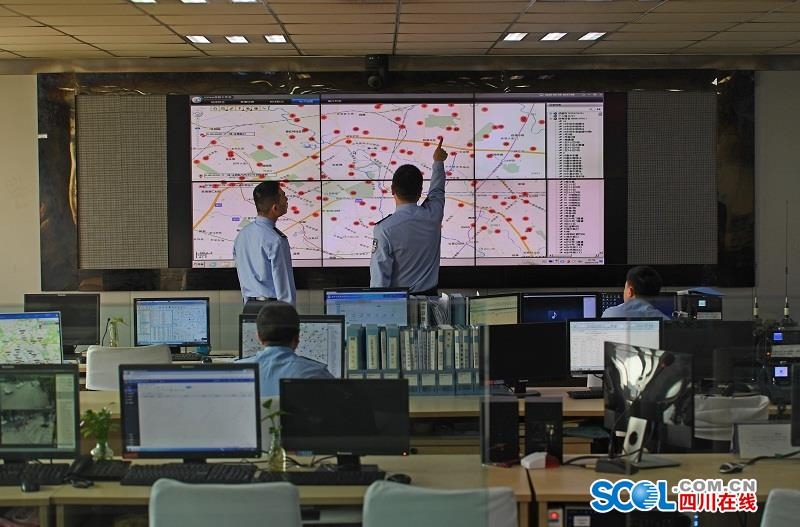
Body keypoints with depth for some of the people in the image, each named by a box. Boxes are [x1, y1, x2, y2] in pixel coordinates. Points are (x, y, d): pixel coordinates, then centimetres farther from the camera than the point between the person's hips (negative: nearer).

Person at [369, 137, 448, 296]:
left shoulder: (385, 228, -16)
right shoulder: (432, 215, -3)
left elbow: (379, 276, -14)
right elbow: (437, 190, 21)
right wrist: (438, 161, 40)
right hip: (429, 296, 4)